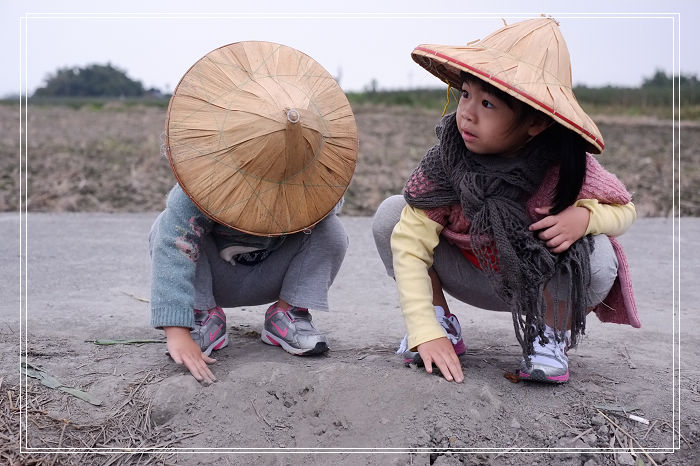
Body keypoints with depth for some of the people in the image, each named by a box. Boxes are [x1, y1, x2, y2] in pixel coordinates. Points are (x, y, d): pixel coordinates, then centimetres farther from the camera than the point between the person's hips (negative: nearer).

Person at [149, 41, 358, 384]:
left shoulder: (307, 184, -28)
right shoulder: (206, 176, -38)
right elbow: (172, 250, -44)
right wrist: (176, 331, -53)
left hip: (266, 280, 1)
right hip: (209, 278, -1)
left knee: (330, 232, -24)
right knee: (167, 229, -31)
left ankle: (287, 314, -6)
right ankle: (203, 317, -11)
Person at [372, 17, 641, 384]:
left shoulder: (565, 169, -25)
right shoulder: (445, 162, -24)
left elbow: (624, 208, -8)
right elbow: (410, 244, -26)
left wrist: (584, 216, -33)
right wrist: (425, 332, -35)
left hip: (541, 286, -1)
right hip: (472, 280, 1)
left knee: (597, 256, -33)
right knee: (391, 214, -17)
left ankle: (551, 338, -3)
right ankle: (441, 323, -3)